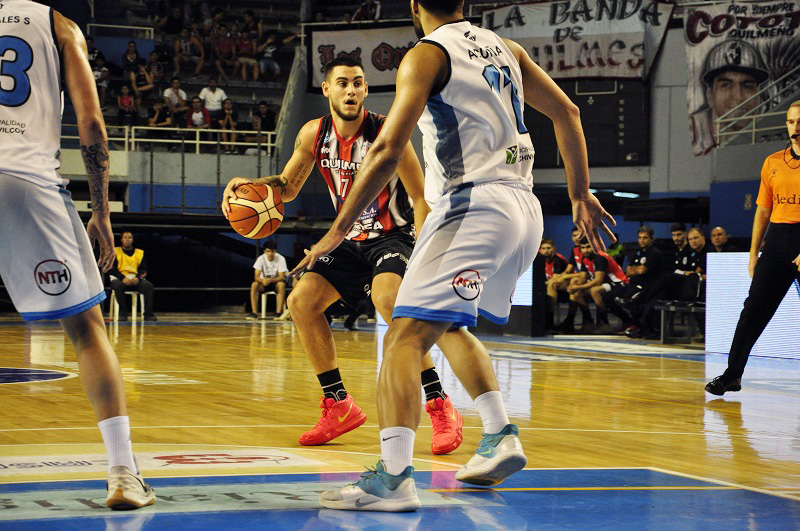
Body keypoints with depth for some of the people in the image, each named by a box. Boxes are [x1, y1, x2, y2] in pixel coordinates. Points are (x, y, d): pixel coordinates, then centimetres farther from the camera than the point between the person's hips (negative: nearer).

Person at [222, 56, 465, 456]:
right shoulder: (313, 135, -3)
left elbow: (421, 197, -16)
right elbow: (288, 187, 12)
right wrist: (249, 185, -9)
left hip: (392, 236, -7)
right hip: (351, 239, 7)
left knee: (388, 299, -34)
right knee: (301, 301, -2)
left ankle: (441, 408, -29)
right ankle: (339, 406, 9)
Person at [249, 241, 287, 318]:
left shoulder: (280, 259, -19)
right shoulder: (261, 259, -15)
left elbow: (281, 277, -23)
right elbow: (256, 277, -18)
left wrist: (270, 280, -42)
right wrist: (263, 280, -42)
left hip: (276, 281, -2)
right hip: (264, 281, 2)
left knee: (281, 285, -36)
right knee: (254, 285, -29)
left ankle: (278, 312, -34)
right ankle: (254, 312, -28)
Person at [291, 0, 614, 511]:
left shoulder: (427, 54, -3)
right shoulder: (505, 48, 18)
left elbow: (388, 152, -12)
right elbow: (567, 113, 21)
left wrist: (338, 229, -9)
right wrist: (582, 196, 28)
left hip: (474, 203, -8)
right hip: (525, 207, 8)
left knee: (405, 338, -13)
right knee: (452, 327, 28)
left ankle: (394, 475, -26)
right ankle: (500, 438, 21)